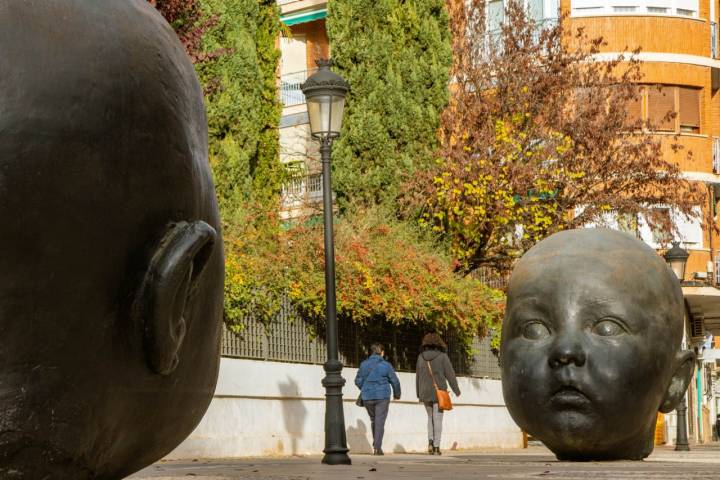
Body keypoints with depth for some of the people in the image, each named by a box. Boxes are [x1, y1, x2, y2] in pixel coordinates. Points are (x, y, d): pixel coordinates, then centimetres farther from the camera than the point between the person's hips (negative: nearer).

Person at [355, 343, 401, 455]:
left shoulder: (364, 364, 3)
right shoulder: (386, 365, -5)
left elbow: (358, 381, 8)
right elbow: (394, 381, 0)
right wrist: (397, 394, 18)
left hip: (367, 397, 3)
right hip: (382, 397, -3)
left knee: (373, 420, 19)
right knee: (380, 421, -1)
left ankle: (375, 445, 21)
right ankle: (377, 447, -8)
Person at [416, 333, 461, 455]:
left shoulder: (421, 357, 3)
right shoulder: (442, 356, -6)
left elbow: (418, 376, 8)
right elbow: (450, 374, -5)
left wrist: (418, 393, 15)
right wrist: (456, 390, 5)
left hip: (425, 393, 3)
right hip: (439, 392, -3)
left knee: (430, 417, 18)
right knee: (437, 419, 0)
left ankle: (430, 441, 1)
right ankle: (436, 446, -5)